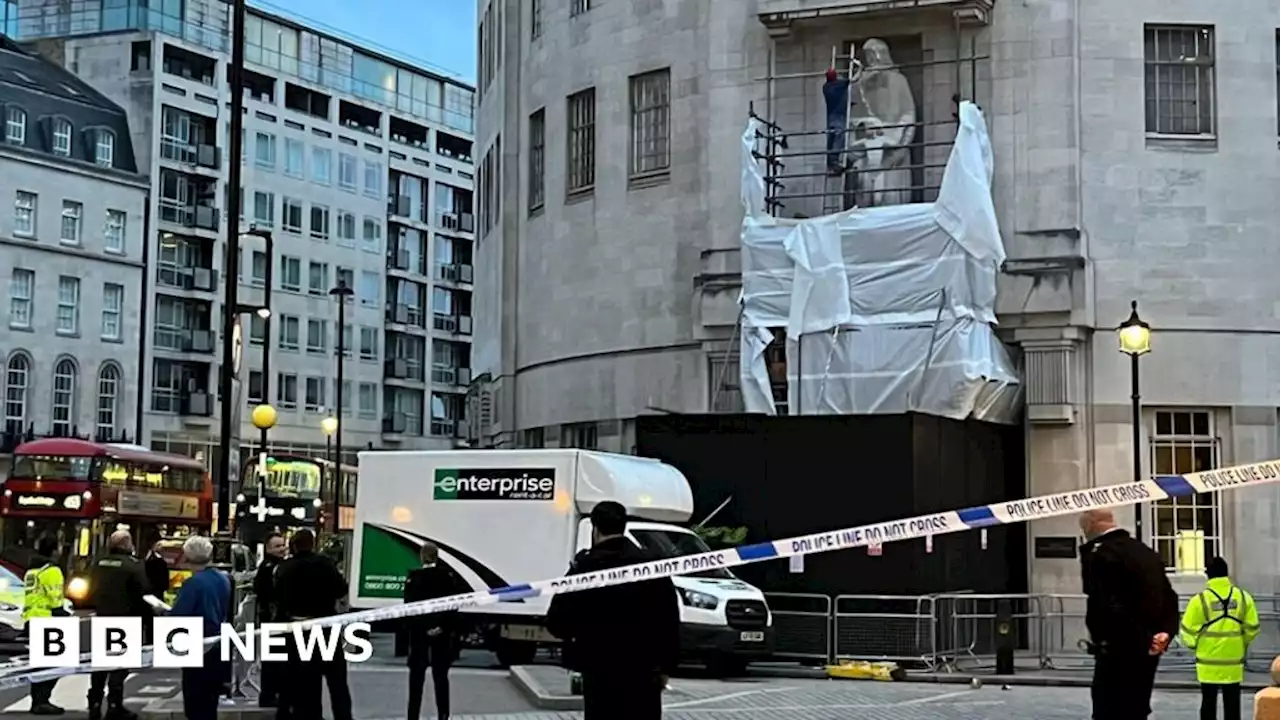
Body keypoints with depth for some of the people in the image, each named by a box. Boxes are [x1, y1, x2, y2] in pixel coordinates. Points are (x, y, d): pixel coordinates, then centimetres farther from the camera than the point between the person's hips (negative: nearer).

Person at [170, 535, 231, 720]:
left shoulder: (193, 583, -19)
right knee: (209, 703, 17)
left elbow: (176, 617, -22)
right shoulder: (224, 579, 4)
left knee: (195, 704, 1)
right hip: (218, 647, 7)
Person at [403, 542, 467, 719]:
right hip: (443, 633, 1)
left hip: (419, 632, -1)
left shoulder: (413, 577, -7)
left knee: (416, 677, 5)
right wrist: (444, 626, -6)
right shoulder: (448, 576, -3)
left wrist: (423, 627, -8)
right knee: (441, 676, 9)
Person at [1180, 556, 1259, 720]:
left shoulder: (1200, 599, -11)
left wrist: (1194, 645, 11)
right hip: (1234, 660, 2)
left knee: (1209, 702, 7)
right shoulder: (1243, 597, -2)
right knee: (1232, 703, 10)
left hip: (1209, 661, -2)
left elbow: (1189, 630, -9)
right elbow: (1252, 627, 0)